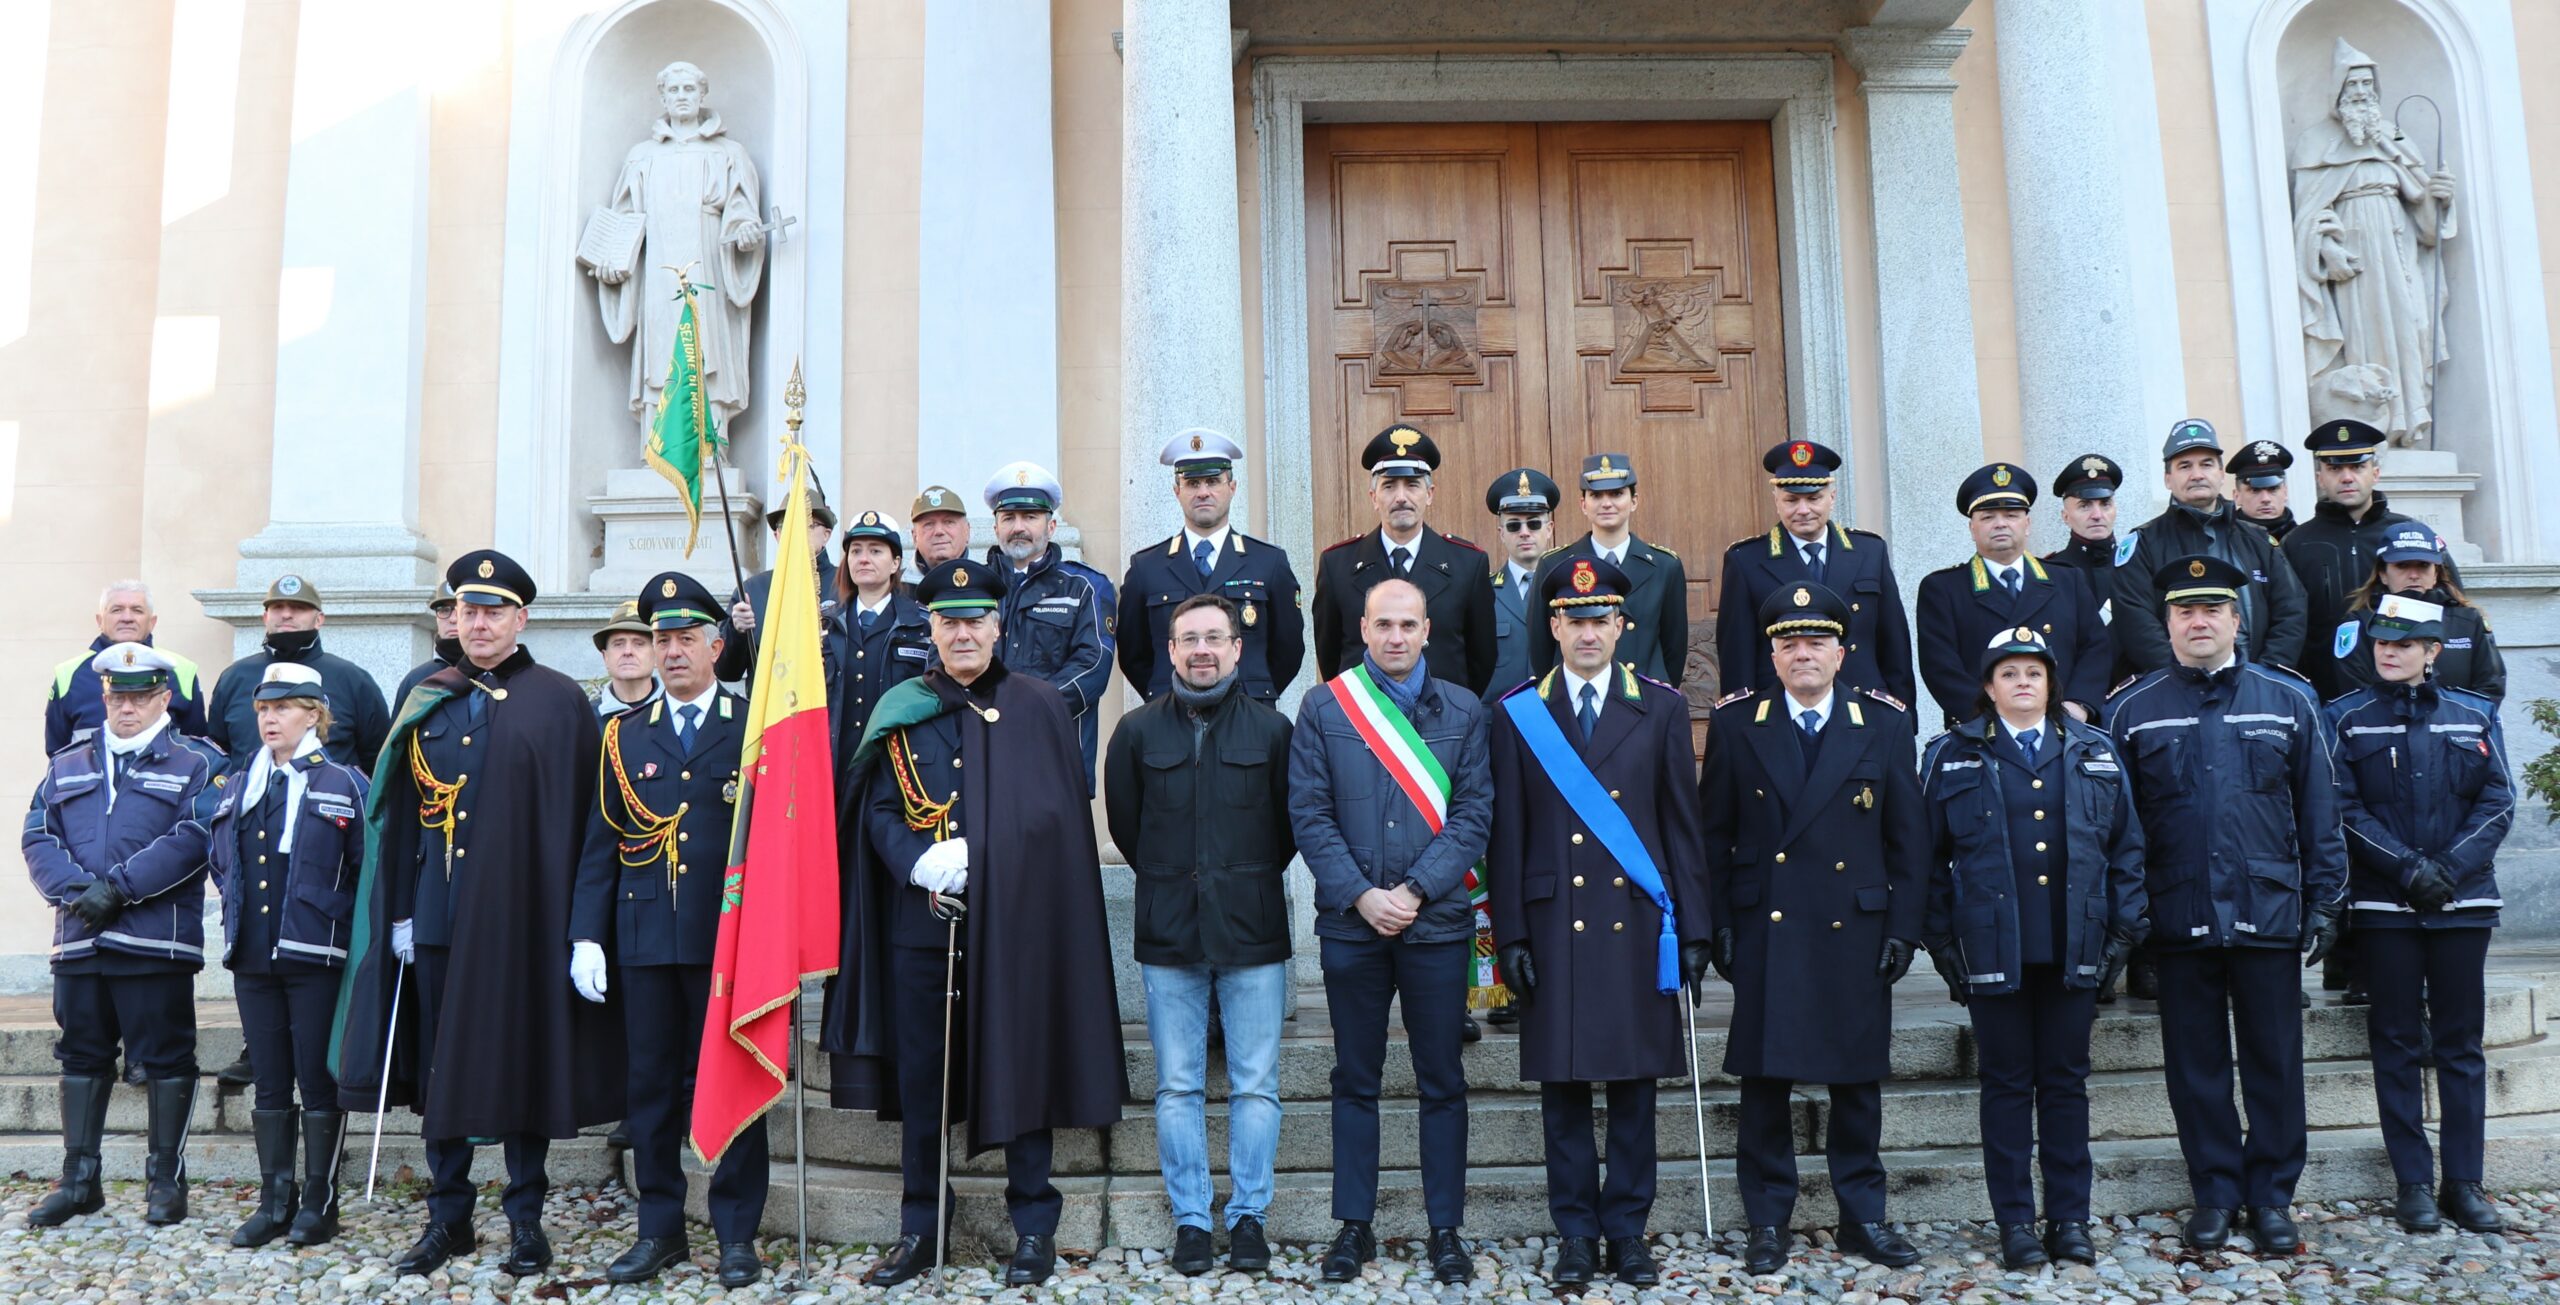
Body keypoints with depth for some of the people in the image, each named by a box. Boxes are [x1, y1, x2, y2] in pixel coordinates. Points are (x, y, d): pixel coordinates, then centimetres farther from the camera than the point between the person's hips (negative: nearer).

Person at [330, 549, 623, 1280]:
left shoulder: (561, 702, -1)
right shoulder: (425, 701, 10)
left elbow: (582, 821, -4)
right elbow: (398, 815, 11)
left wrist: (580, 920, -8)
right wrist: (400, 913, 4)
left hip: (522, 916, -4)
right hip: (437, 915, 4)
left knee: (522, 1062, 4)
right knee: (439, 1065, 9)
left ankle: (526, 1220, 17)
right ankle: (448, 1218, 23)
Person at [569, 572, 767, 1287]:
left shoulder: (755, 726, 2)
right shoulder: (624, 734, 11)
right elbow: (600, 843, 10)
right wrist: (587, 935, 2)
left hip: (730, 937, -3)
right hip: (645, 938, 3)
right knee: (652, 1085, 9)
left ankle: (737, 1234, 14)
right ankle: (660, 1229, 22)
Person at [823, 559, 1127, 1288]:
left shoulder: (1039, 707, 2)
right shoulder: (900, 709, 8)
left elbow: (1058, 817, 1)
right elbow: (878, 811, 5)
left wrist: (980, 867, -10)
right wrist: (922, 863, -14)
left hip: (1014, 921, -2)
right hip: (919, 921, 2)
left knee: (1019, 1069, 5)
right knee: (919, 1080, 9)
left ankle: (1034, 1228, 18)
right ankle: (919, 1228, 23)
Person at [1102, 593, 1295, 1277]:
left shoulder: (1272, 728, 2)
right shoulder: (1137, 731, 5)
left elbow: (1293, 824, 9)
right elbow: (1123, 822, 14)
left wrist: (1250, 880, 10)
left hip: (1253, 933, -1)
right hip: (1169, 935, 1)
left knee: (1256, 1086, 3)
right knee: (1177, 1088, 6)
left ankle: (1249, 1216, 16)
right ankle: (1191, 1220, 16)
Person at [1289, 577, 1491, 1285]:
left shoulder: (1463, 709, 5)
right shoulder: (1324, 707, 4)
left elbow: (1474, 813, -1)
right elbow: (1308, 813, -1)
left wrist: (1415, 889, -11)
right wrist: (1361, 895, -10)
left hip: (1438, 922, 0)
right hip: (1350, 922, 0)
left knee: (1443, 1084, 7)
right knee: (1355, 1081, 9)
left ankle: (1446, 1228, 18)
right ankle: (1354, 1226, 20)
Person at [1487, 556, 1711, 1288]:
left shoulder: (1662, 708, 6)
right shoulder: (1517, 715, 4)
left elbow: (1683, 826, 6)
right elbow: (1507, 835, 3)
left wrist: (1693, 929, 2)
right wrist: (1510, 936, -2)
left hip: (1637, 925, 1)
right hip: (1556, 926, 0)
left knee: (1634, 1085, 7)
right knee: (1562, 1086, 4)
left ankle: (1627, 1231, 19)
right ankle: (1577, 1234, 17)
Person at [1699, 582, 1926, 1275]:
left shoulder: (1884, 723, 4)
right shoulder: (1737, 722, 2)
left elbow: (1908, 836, 5)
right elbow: (1714, 833, 3)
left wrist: (1903, 927, 0)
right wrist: (1718, 924, -2)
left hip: (1855, 931, 1)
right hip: (1765, 931, -1)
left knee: (1858, 1079, 9)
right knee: (1765, 1079, 4)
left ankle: (1863, 1216, 24)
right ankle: (1768, 1222, 17)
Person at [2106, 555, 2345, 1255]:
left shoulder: (2290, 700, 5)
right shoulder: (2132, 710, 3)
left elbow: (2319, 810, 7)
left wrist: (2323, 901, 2)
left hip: (2269, 910, 1)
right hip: (2180, 917, 0)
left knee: (2274, 1061, 8)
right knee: (2195, 1064, 7)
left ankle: (2272, 1195, 22)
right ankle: (2216, 1192, 21)